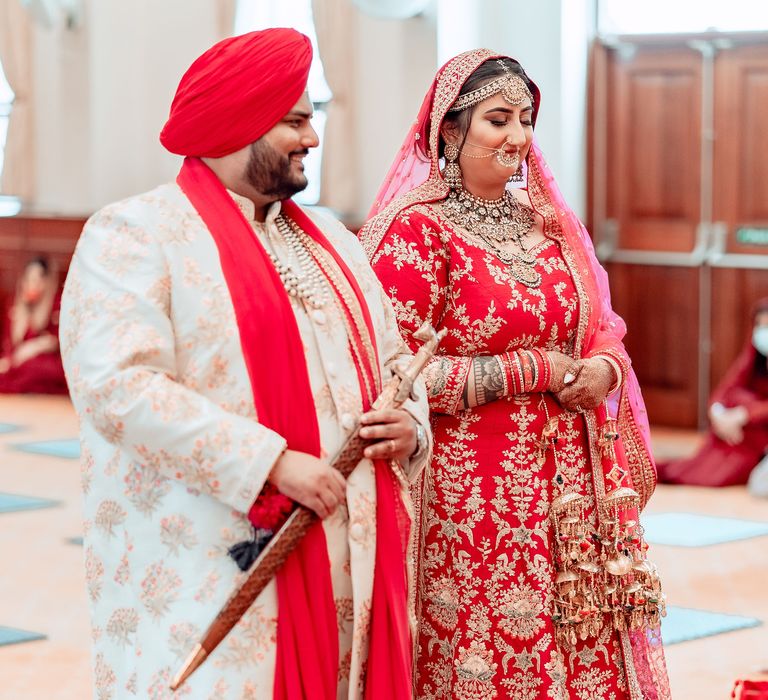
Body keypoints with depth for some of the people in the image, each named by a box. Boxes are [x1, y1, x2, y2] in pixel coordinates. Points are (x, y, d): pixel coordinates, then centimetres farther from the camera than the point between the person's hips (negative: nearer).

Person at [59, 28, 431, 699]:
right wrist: (271, 462, -20)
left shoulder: (330, 240, 19)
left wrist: (409, 425, 0)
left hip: (351, 563, 7)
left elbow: (391, 358, 25)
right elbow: (118, 385, -18)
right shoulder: (136, 234, -5)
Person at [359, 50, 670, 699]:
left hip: (567, 488, 6)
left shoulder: (543, 219, 12)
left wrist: (604, 367, -4)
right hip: (474, 493, -6)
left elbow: (602, 328, 20)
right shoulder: (417, 229, -9)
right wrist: (534, 370, -12)